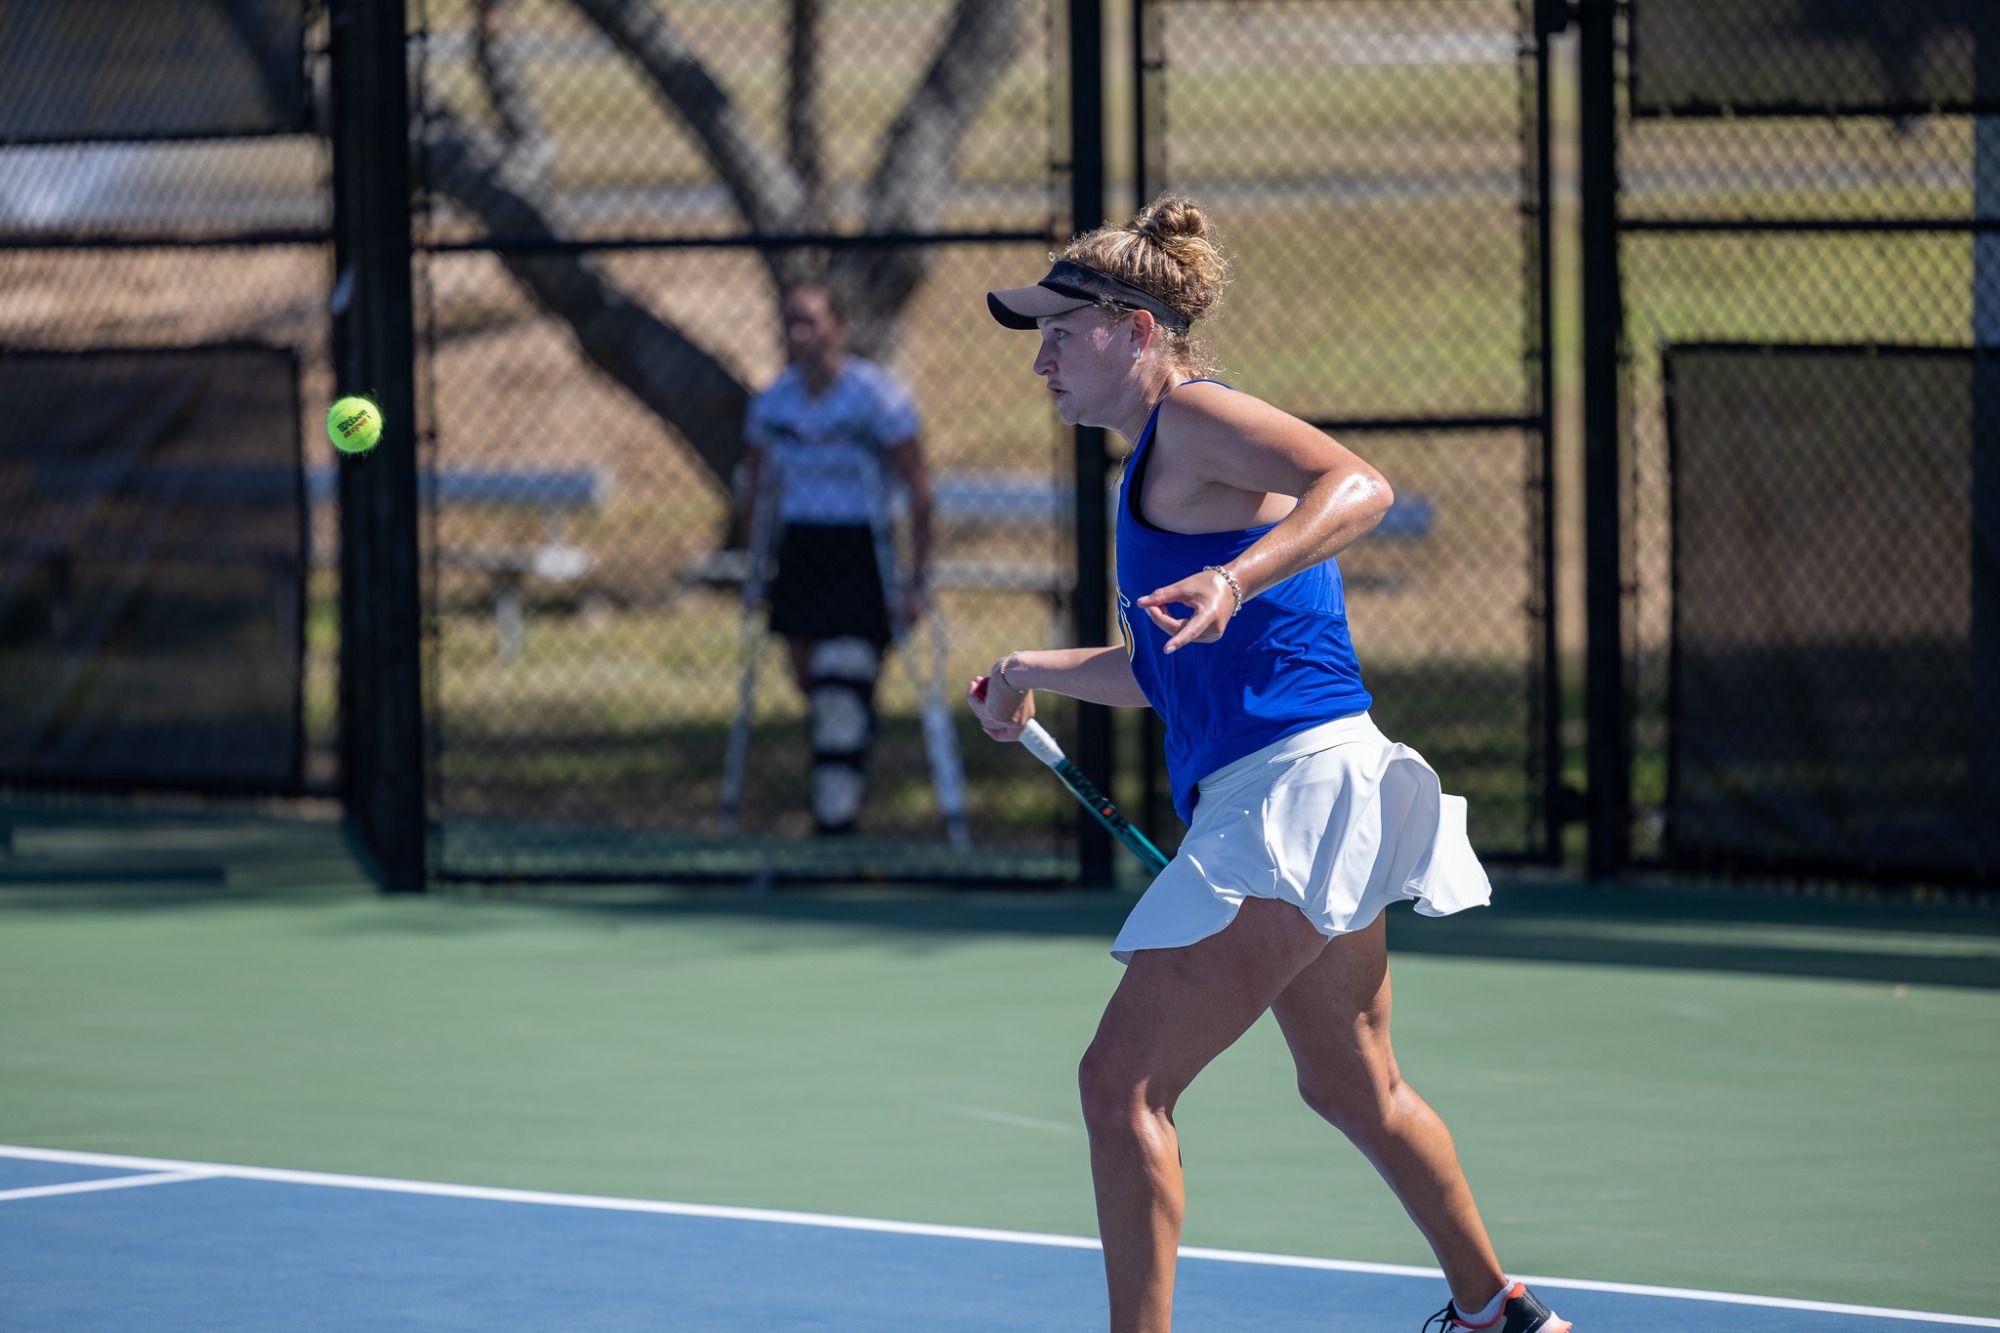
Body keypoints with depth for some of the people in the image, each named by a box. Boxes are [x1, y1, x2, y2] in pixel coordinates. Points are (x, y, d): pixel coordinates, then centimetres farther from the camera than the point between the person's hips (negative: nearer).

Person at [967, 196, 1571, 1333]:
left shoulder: (1195, 417, -10)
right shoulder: (1157, 462, 19)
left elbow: (1358, 487, -29)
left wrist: (1235, 578, -41)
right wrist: (1039, 673, 22)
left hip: (1294, 789, -11)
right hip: (1285, 796, 11)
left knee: (1125, 1082, -13)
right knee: (1354, 1089, 24)